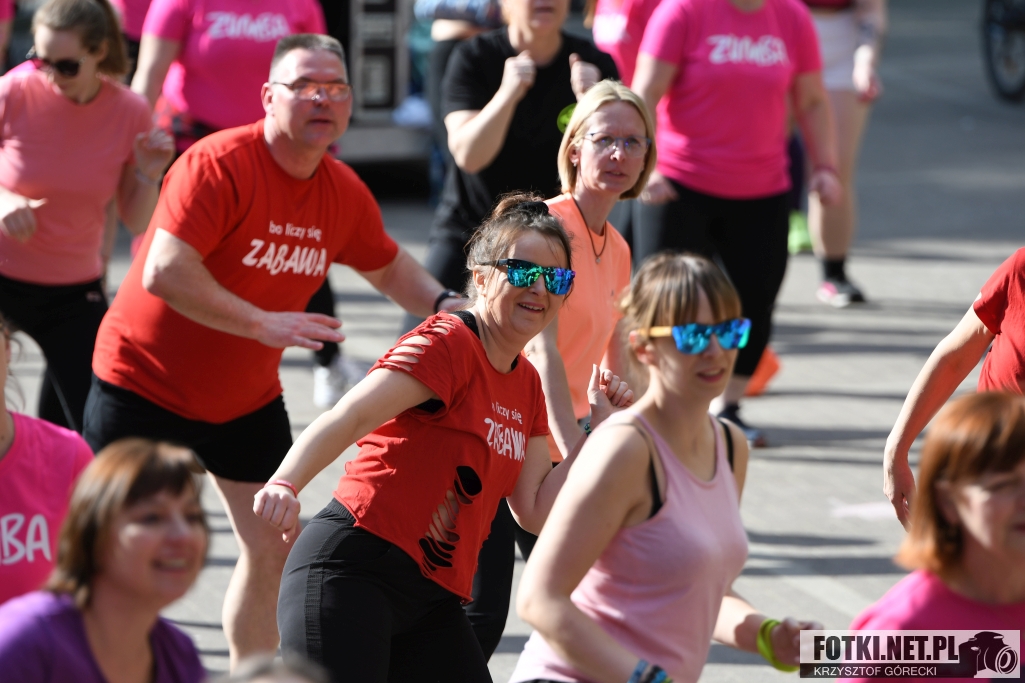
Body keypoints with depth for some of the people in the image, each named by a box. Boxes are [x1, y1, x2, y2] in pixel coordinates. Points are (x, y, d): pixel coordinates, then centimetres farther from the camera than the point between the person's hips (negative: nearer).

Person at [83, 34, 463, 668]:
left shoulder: (344, 193, -2)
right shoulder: (219, 164, -24)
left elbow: (387, 265, 17)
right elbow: (164, 271, -33)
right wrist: (263, 323, -35)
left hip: (247, 398, 7)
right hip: (145, 381, -6)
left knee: (274, 547, 6)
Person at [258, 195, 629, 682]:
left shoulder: (527, 385, 16)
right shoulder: (449, 344, -9)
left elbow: (535, 512, 14)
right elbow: (349, 418, -23)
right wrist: (284, 484, -40)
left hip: (430, 598, 9)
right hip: (351, 571, -8)